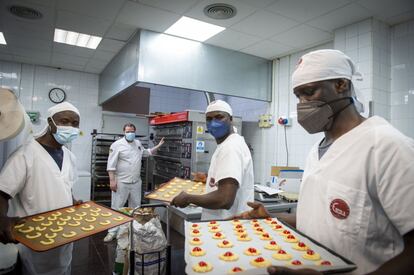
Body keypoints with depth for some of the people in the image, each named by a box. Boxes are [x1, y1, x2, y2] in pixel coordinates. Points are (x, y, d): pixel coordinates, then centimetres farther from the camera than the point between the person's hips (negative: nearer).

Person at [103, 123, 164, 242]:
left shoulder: (138, 143, 9)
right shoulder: (117, 145, -10)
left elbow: (146, 152, 28)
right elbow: (111, 164, -12)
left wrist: (158, 146, 20)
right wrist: (112, 181, -16)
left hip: (136, 182, 6)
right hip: (121, 182, -6)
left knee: (136, 207, 16)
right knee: (117, 208, 2)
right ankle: (112, 231, 16)